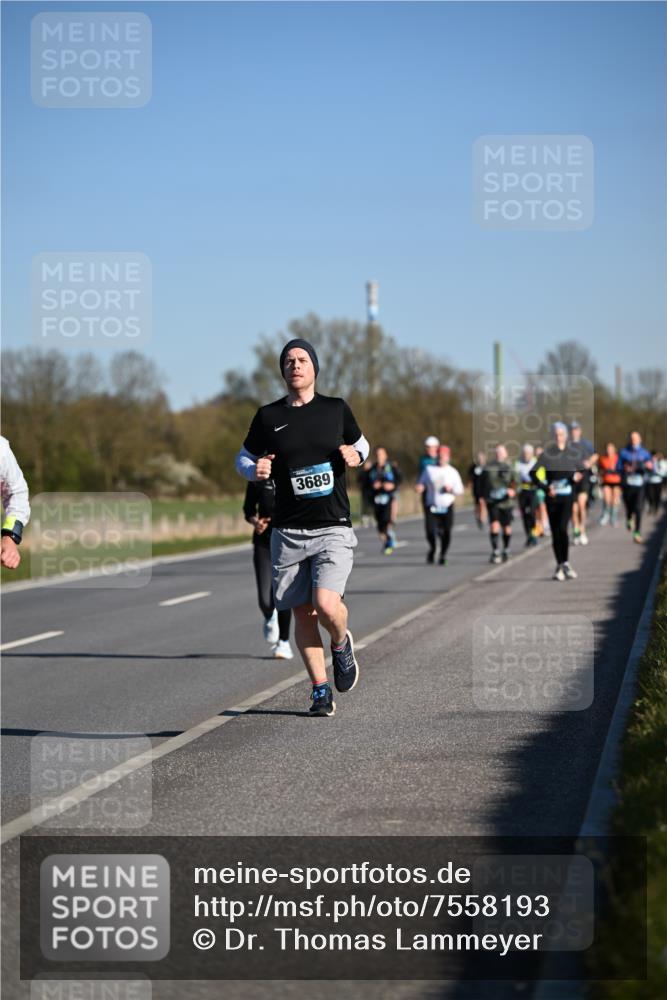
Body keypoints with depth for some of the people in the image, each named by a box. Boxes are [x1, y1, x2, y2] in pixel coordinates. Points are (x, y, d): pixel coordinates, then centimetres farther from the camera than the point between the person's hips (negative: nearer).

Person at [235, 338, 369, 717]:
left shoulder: (336, 409, 5)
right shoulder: (268, 416, 5)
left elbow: (361, 444, 21)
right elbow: (244, 458, 17)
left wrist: (356, 455, -3)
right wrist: (255, 470, -6)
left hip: (333, 529, -2)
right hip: (289, 532, 2)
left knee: (326, 604, -20)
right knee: (303, 613, 4)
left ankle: (341, 644, 15)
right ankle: (322, 691, 18)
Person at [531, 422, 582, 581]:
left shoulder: (573, 454, 7)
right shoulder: (547, 454, 1)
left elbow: (579, 473, 14)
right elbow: (533, 473, -4)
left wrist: (575, 478, -9)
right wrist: (545, 487, -13)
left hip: (567, 497, 0)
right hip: (552, 498, 0)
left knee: (562, 528, -18)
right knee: (555, 532, 4)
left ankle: (565, 564, -11)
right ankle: (560, 565, 15)